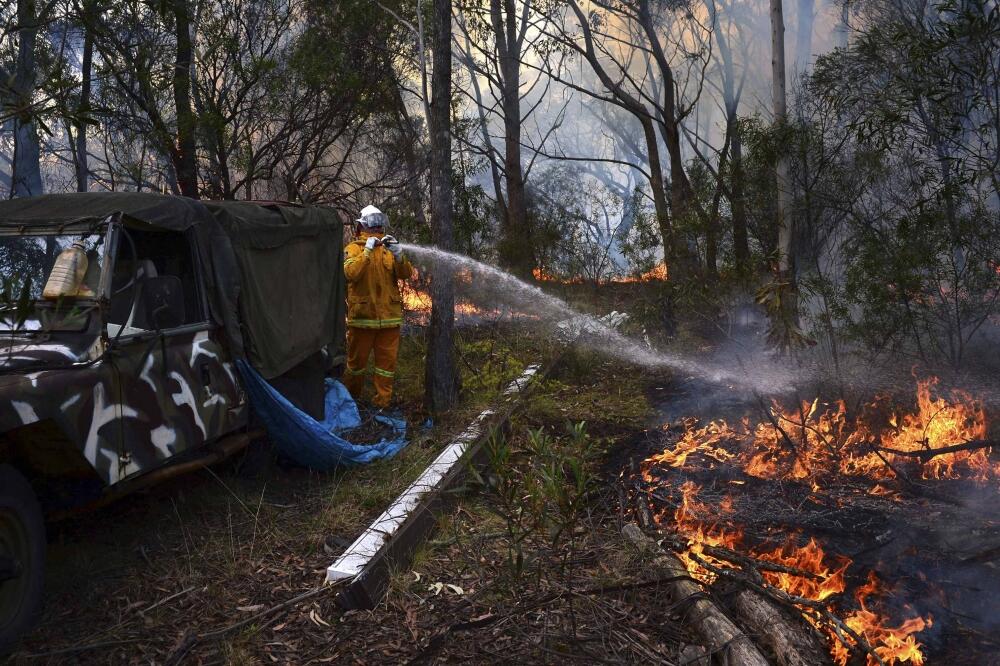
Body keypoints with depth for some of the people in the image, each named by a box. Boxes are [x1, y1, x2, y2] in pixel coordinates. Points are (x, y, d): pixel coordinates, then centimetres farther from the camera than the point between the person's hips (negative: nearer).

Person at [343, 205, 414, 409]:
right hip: (362, 316, -3)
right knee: (357, 359, 7)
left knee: (387, 361, 4)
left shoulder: (389, 248, 11)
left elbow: (406, 274, -2)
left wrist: (398, 254, -20)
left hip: (389, 316, 3)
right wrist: (367, 251, -22)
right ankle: (350, 398, 24)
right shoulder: (353, 248, 1)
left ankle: (383, 403, 12)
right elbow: (351, 273, -17)